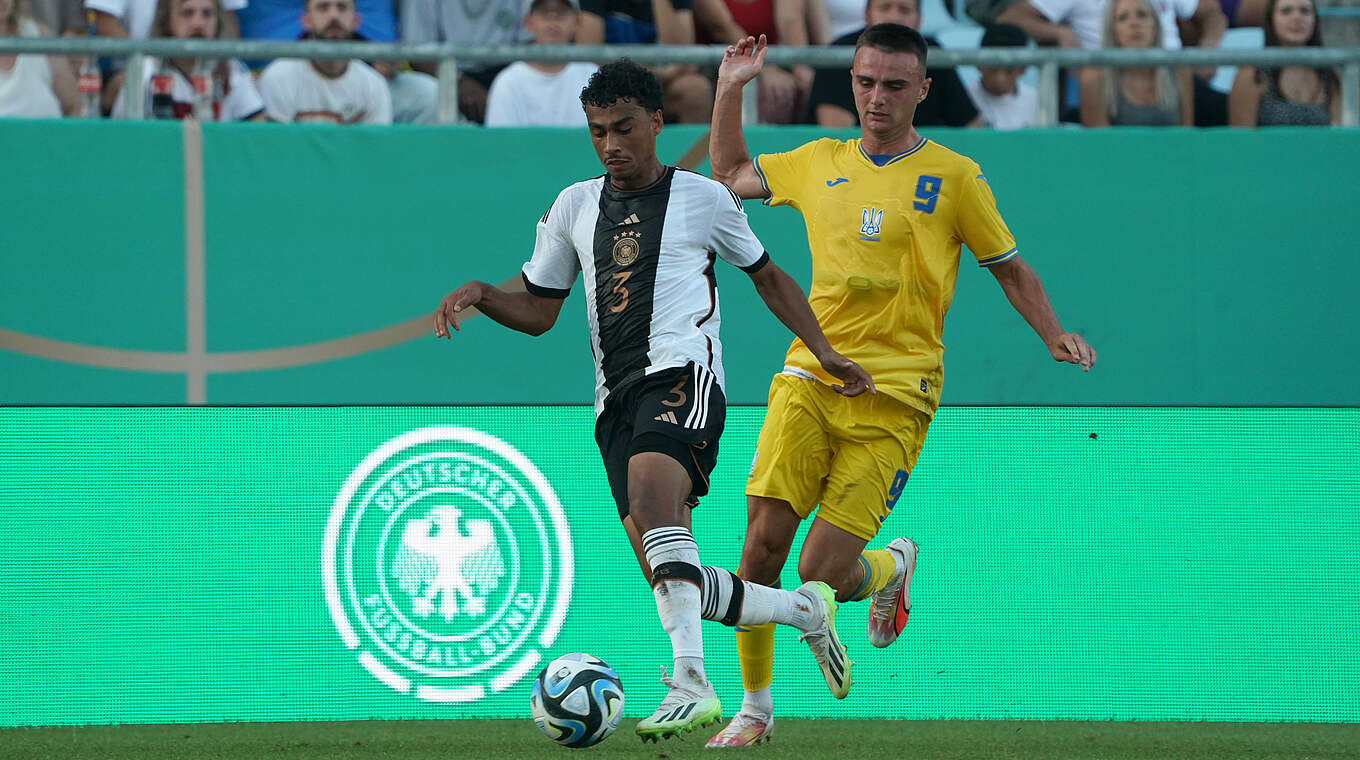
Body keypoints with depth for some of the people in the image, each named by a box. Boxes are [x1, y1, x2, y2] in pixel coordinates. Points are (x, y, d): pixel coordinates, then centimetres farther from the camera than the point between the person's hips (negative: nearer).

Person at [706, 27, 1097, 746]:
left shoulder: (953, 176, 3)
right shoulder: (819, 163, 13)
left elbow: (1009, 267, 9)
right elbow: (728, 175, 30)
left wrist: (1055, 336, -5)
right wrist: (730, 90, 19)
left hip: (893, 395, -3)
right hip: (810, 376, 3)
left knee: (822, 573, -12)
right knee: (763, 540, -10)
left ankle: (890, 566, 25)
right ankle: (755, 706, 7)